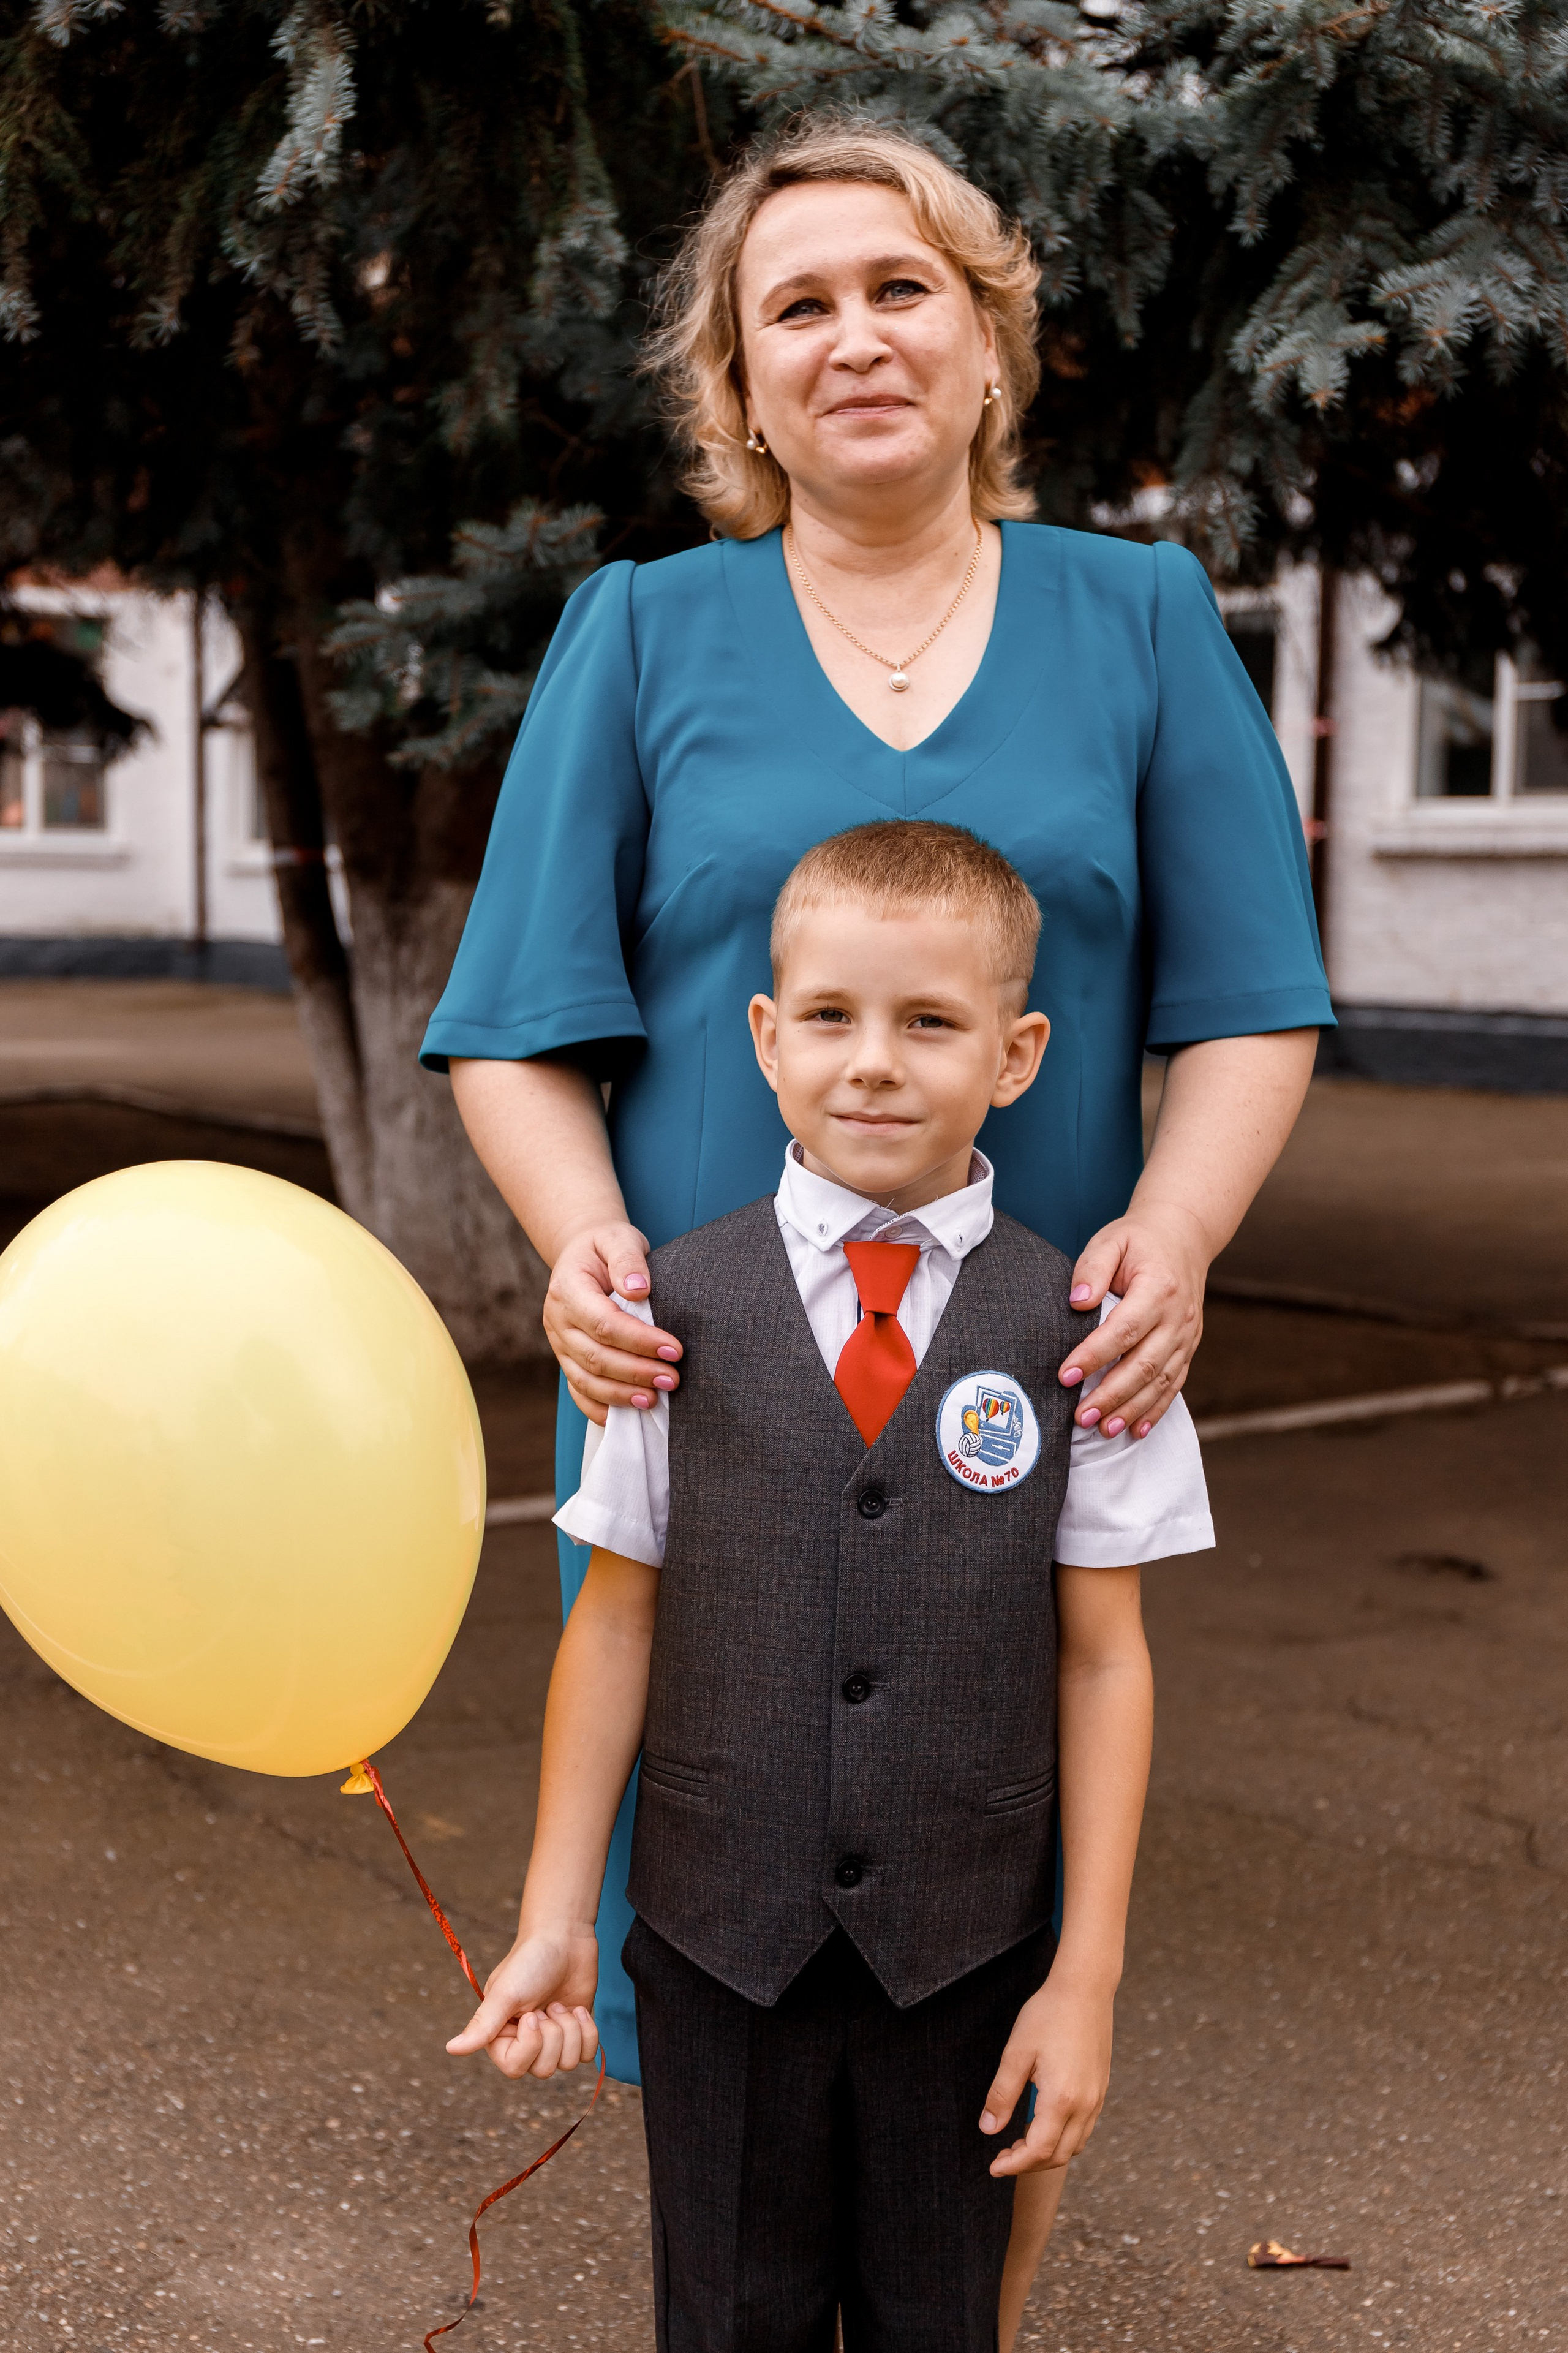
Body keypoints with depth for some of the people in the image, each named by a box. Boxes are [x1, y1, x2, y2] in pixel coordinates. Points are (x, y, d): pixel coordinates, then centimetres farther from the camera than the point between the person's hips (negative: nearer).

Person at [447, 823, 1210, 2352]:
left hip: (965, 1952, 0)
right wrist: (553, 1922, 0)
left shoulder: (1073, 1330, -7)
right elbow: (616, 1622, -2)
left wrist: (1087, 1974, -4)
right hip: (718, 1939, 0)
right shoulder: (679, 1308, -6)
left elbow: (1102, 1659, -4)